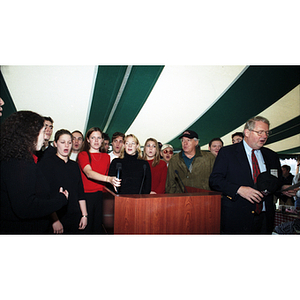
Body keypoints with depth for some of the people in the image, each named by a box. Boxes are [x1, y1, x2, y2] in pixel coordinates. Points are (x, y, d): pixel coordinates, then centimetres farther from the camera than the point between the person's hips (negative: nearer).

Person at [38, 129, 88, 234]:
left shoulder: (74, 165, 11)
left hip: (75, 218, 5)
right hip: (56, 220, -4)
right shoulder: (46, 163, -5)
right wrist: (55, 220, -17)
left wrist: (84, 215, 6)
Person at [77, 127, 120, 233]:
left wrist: (113, 183, 4)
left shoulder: (106, 157, 12)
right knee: (86, 226, -1)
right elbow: (89, 173, -19)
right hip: (85, 195, -3)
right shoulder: (82, 154, -2)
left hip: (99, 195, 4)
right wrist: (108, 179, -33)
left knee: (97, 226, 6)